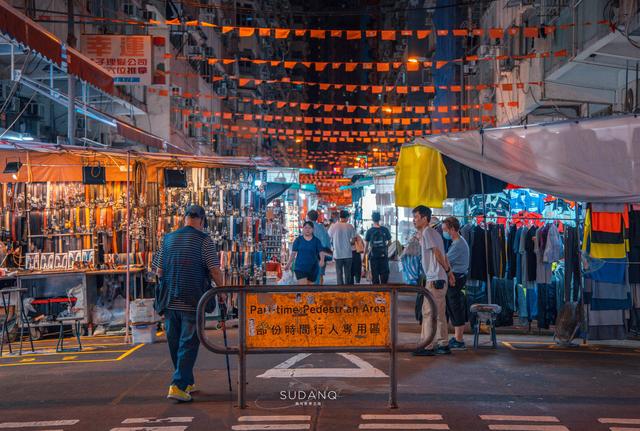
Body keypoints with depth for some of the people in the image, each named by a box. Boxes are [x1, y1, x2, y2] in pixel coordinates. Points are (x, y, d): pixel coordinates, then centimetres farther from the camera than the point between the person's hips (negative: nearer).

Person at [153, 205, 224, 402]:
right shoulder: (203, 239, -5)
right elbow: (214, 270, -9)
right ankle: (178, 385, -11)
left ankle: (187, 383, 27)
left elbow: (159, 271, 11)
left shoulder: (169, 238, 9)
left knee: (175, 344, 15)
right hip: (192, 302, -5)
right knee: (189, 343, -2)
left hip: (169, 300, 5)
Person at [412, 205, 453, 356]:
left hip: (434, 279, -10)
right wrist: (448, 270, 12)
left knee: (428, 312, -6)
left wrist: (446, 269, -4)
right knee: (439, 313, 13)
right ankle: (443, 345, 17)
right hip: (441, 279, 10)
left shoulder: (427, 232, -10)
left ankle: (428, 347, -5)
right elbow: (442, 254, 17)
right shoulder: (434, 233, 19)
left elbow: (437, 252, -15)